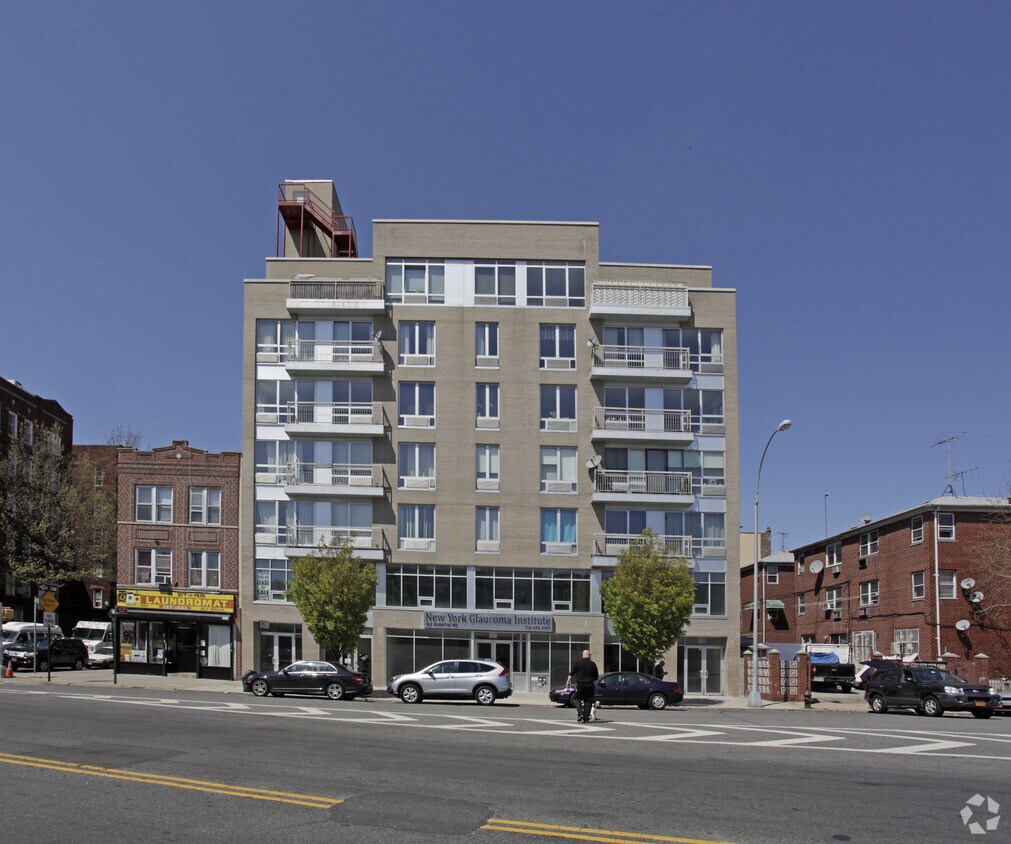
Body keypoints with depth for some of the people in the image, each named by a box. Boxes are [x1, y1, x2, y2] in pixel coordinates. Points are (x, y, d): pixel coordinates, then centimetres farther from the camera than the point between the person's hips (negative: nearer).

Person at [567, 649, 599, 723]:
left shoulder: (577, 662, -1)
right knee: (588, 701, 7)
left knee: (577, 699, 10)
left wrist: (568, 681, 4)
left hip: (579, 684, -1)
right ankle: (586, 718, 5)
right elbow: (596, 677, 11)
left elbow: (571, 673, -3)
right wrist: (595, 684, 26)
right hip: (589, 685, 1)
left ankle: (580, 714, -10)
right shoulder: (593, 664, 5)